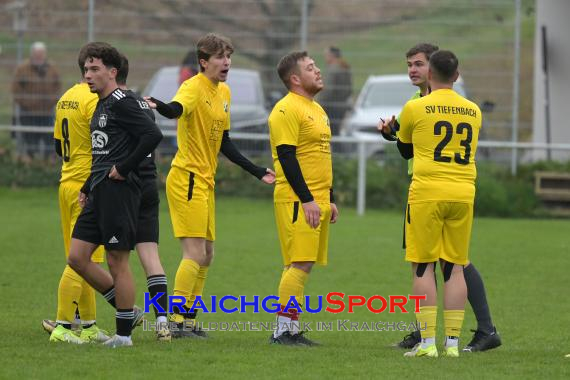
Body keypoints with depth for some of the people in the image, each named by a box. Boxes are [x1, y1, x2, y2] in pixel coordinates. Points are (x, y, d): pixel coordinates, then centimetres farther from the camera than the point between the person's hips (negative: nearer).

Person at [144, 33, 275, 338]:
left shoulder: (224, 93, 13)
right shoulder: (194, 88, -14)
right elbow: (177, 109, -37)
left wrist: (256, 172, 21)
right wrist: (159, 106, -60)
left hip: (205, 181, 9)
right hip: (187, 178, -9)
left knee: (205, 255, 12)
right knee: (195, 253, -13)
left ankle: (188, 320, 19)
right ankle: (177, 321, -10)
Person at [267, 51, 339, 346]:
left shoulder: (316, 109, 20)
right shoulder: (287, 109, -11)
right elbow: (286, 156, -17)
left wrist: (330, 200, 22)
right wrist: (306, 200, -20)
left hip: (316, 200, 9)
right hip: (297, 201, -9)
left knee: (303, 265, 8)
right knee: (300, 263, -13)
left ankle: (291, 330, 11)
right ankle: (283, 330, -10)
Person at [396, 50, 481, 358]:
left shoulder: (415, 108, -2)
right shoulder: (473, 111, 9)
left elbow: (405, 150, 14)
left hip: (427, 193, -4)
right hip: (463, 193, 4)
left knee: (423, 267, 1)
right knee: (454, 267, 7)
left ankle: (427, 342, -5)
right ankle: (452, 341, 4)